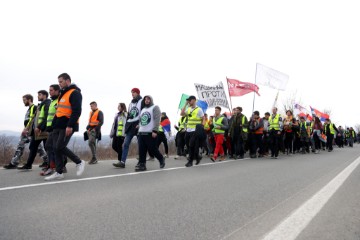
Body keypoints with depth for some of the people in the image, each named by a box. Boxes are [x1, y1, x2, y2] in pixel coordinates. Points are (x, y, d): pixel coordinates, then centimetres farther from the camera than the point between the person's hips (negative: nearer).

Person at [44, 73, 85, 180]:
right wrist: (55, 124, 21)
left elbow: (77, 111, -19)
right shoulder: (62, 94, 20)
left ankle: (79, 162, 6)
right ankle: (59, 172, 11)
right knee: (56, 148, 5)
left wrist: (70, 125, -25)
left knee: (60, 147, -11)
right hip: (58, 126, 9)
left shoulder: (75, 93, -9)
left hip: (67, 127, -9)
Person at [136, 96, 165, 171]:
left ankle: (161, 159, 18)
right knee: (141, 150, 0)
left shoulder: (155, 107, 0)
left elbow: (157, 120, -12)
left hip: (150, 133, -7)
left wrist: (155, 131, -21)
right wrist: (139, 130, 17)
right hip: (141, 133, 7)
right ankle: (142, 164, 4)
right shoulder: (143, 109, 24)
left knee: (152, 149, -4)